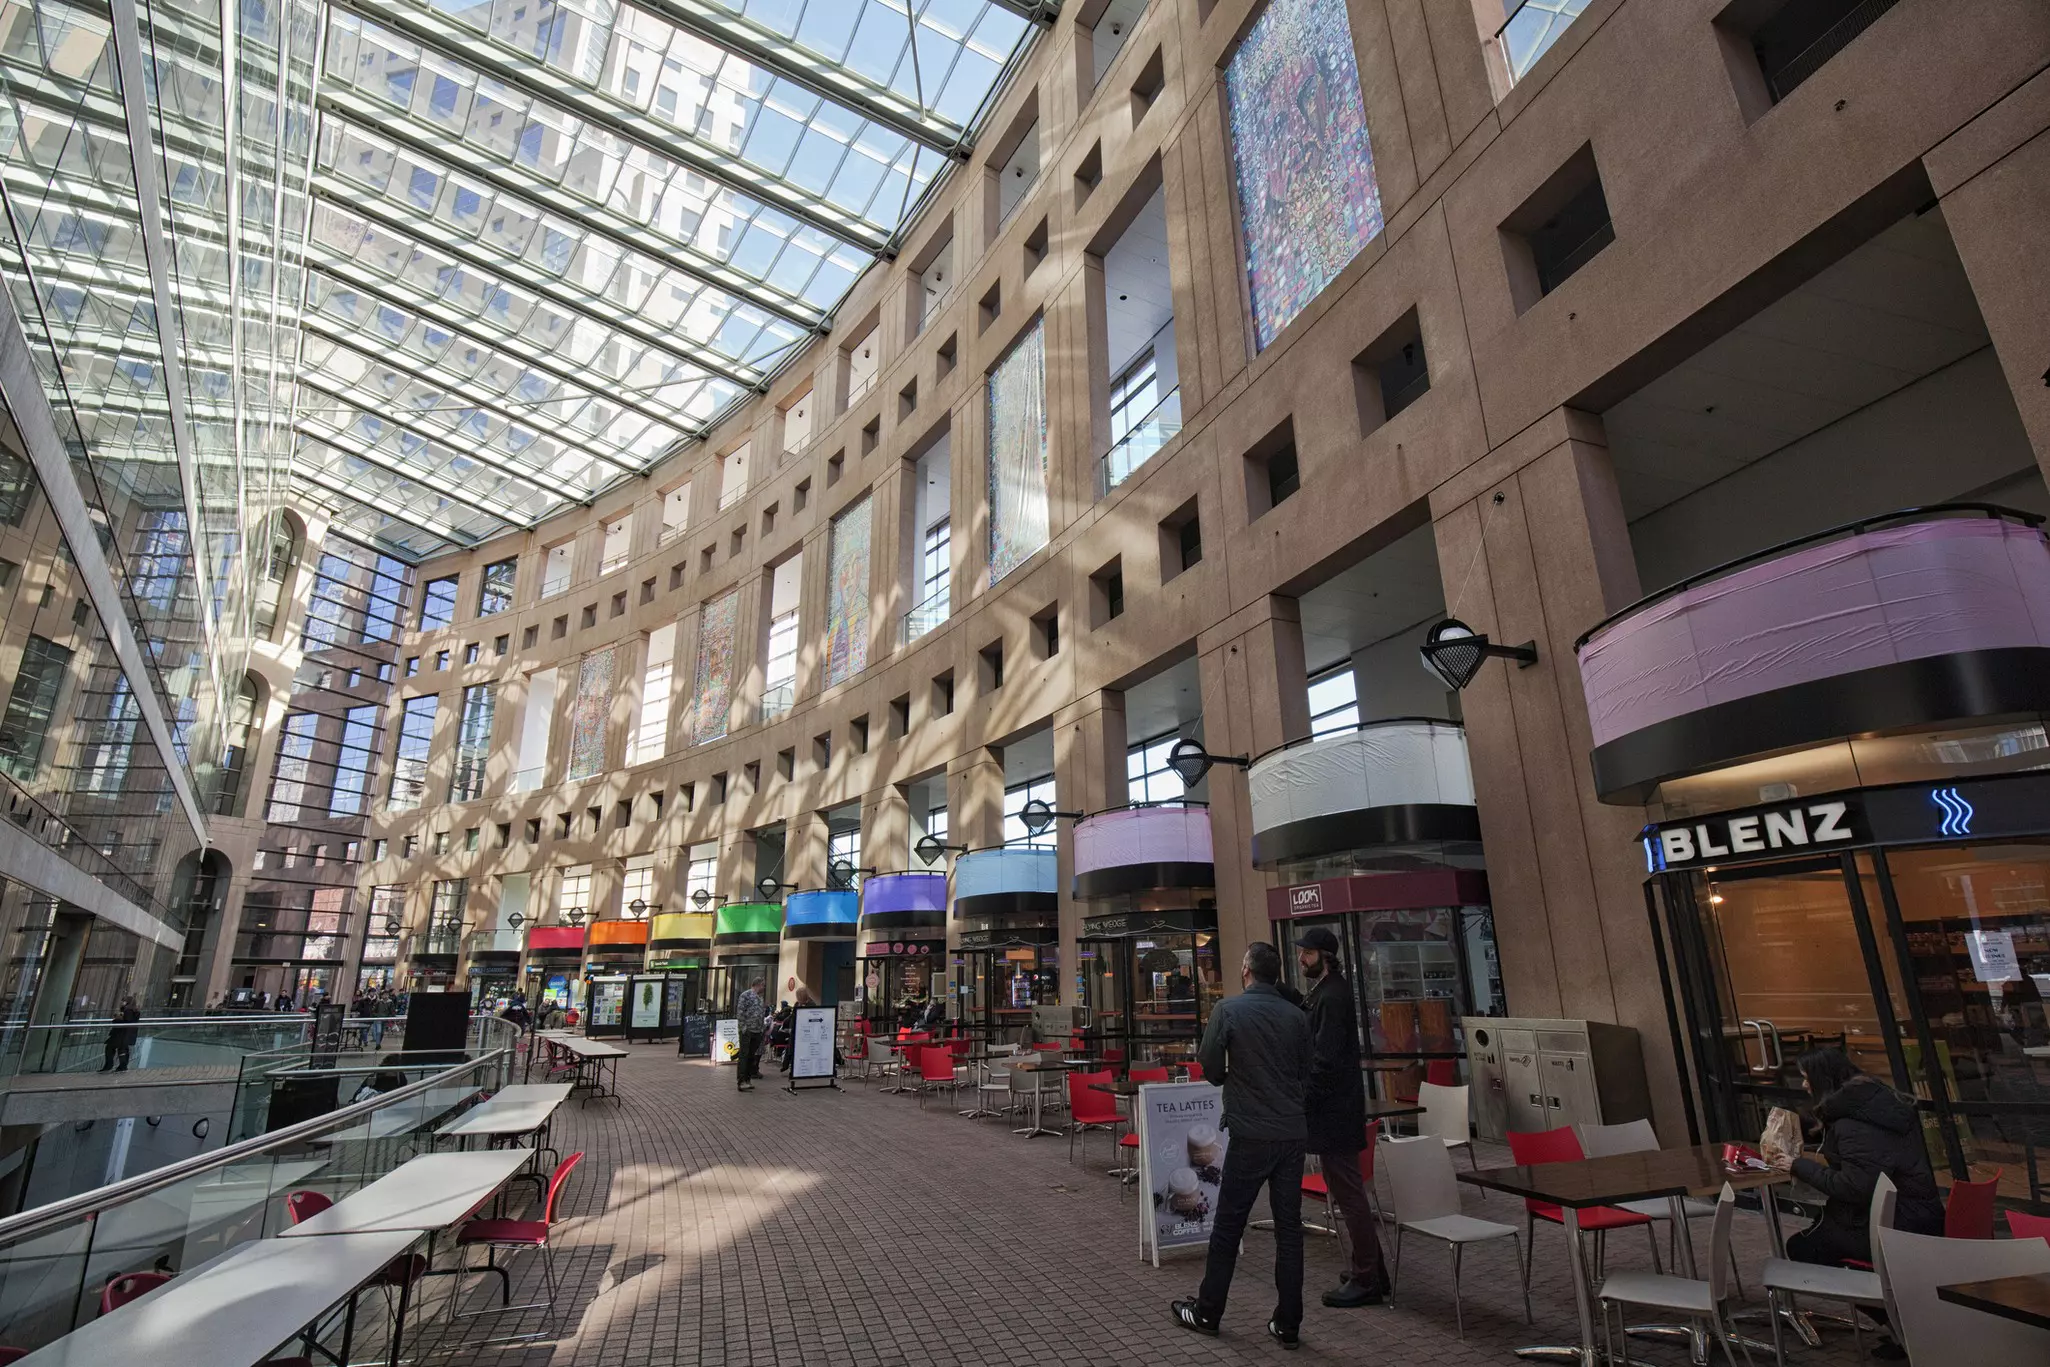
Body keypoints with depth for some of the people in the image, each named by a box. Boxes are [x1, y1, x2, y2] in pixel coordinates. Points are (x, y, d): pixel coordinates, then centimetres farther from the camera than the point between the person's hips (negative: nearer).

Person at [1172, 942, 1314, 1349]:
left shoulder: (1229, 1009, -9)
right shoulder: (1297, 1016, 2)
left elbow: (1208, 1064, -8)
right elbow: (1306, 1075, 9)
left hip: (1250, 1134, -4)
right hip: (1293, 1132, 4)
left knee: (1228, 1225, 8)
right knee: (1289, 1227, 11)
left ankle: (1207, 1313, 20)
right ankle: (1287, 1324, 17)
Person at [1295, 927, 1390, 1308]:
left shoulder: (1331, 996, -18)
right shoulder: (1327, 991, 13)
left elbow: (1326, 1059, -23)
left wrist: (1304, 1100, -17)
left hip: (1333, 1109, -10)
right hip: (1336, 1107, 10)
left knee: (1348, 1193, -1)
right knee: (1348, 1190, 18)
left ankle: (1365, 1280, 8)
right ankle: (1370, 1269, 29)